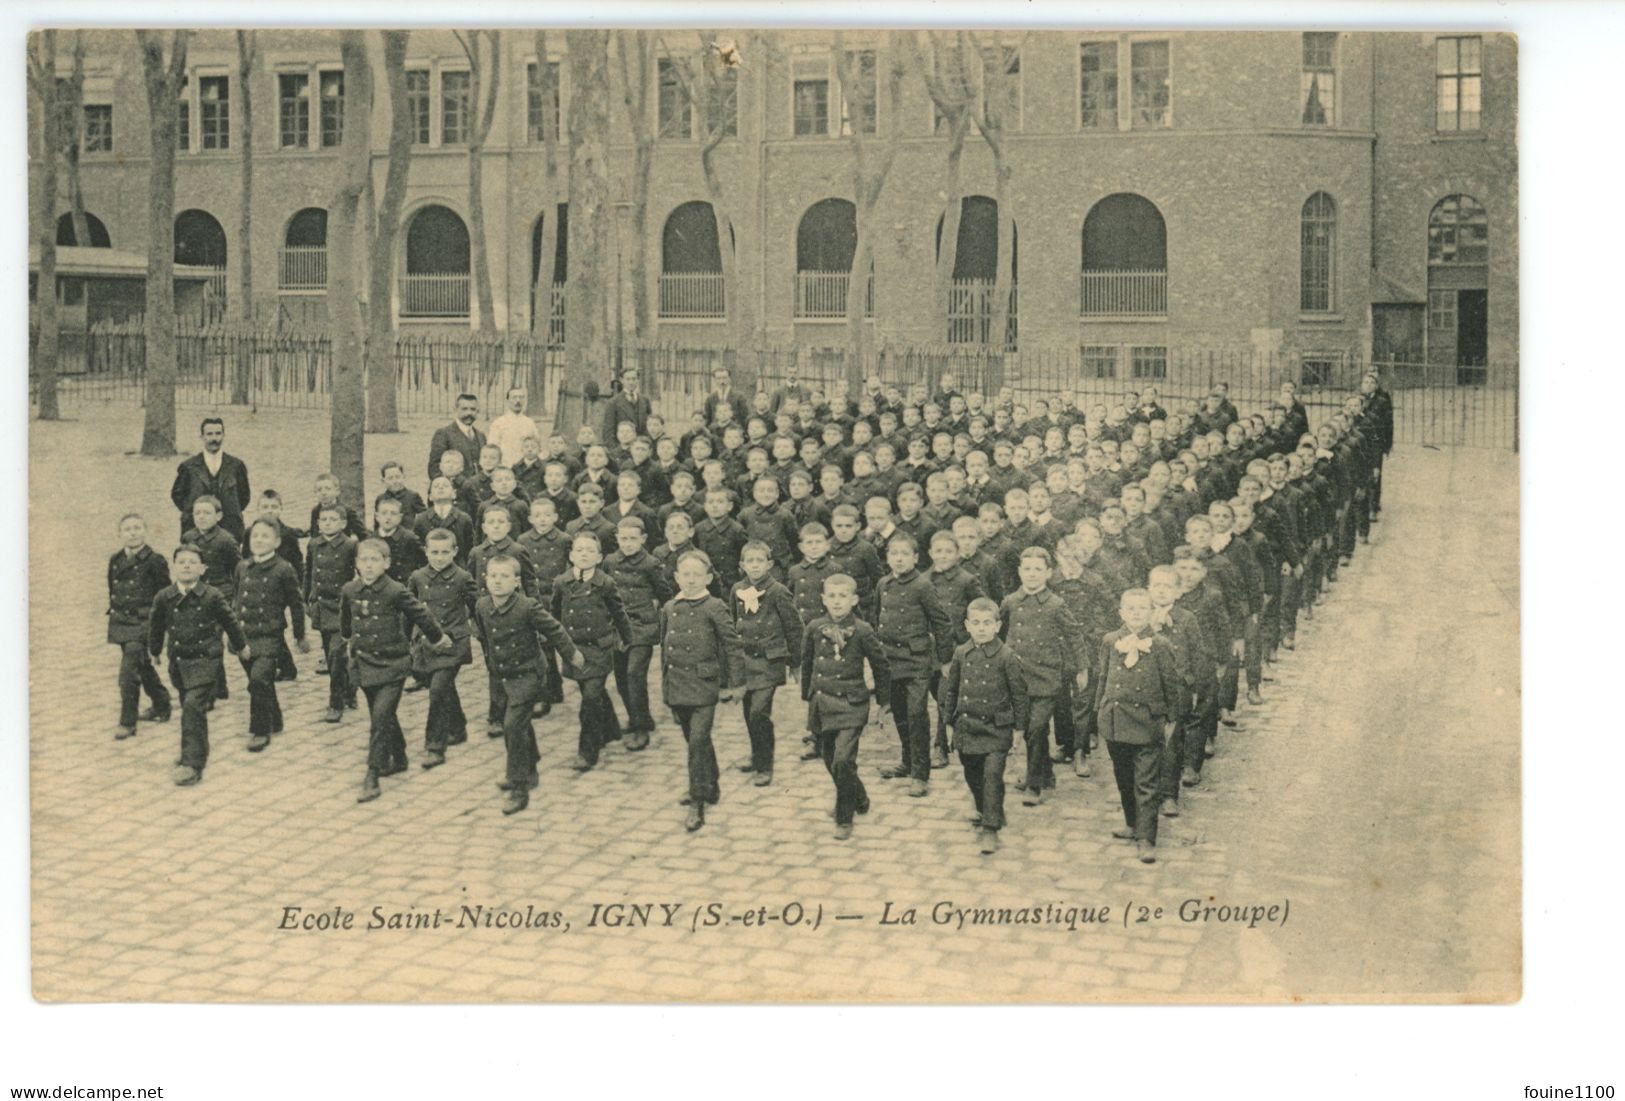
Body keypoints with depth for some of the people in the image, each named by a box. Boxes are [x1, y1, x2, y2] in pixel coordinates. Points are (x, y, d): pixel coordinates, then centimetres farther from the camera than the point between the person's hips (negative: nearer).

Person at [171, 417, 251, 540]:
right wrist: (192, 512, 2)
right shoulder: (188, 467, 5)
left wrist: (233, 513, 4)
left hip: (230, 530, 1)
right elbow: (177, 494, 11)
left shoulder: (236, 465, 8)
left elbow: (244, 496, 14)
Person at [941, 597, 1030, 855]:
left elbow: (1019, 694, -4)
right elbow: (951, 689, 12)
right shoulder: (961, 654, 2)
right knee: (973, 776, 15)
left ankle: (991, 829, -7)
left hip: (997, 728, -4)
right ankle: (985, 814, 38)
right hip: (967, 727, 4)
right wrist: (950, 722, 13)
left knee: (992, 776, -12)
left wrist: (1018, 728, -3)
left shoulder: (1006, 656, -10)